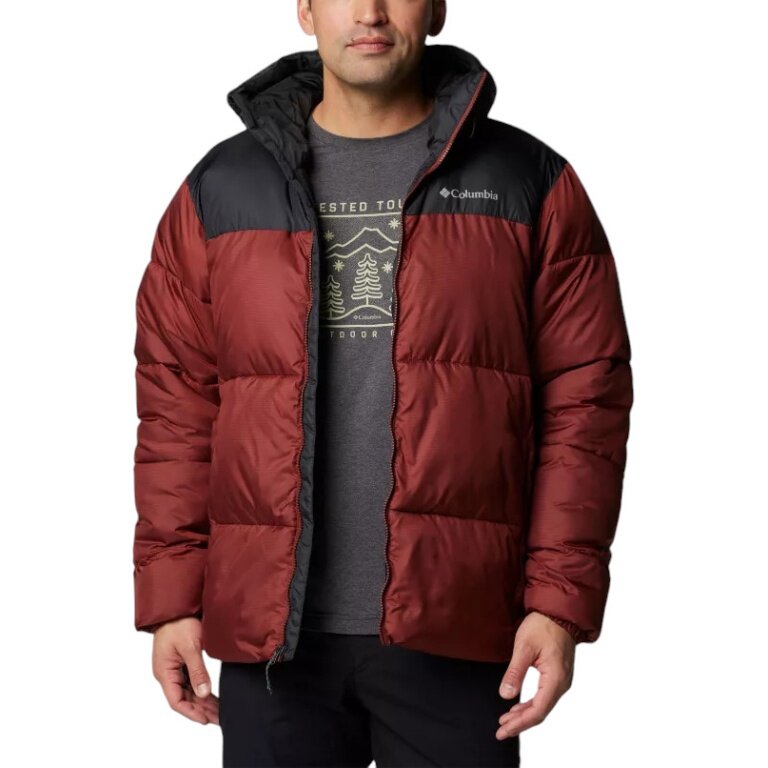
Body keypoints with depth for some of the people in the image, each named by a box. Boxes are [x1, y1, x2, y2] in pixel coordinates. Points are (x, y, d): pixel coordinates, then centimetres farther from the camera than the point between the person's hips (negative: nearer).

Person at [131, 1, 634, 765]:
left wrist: (560, 599, -7)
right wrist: (172, 597, 2)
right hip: (272, 633, 1)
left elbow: (582, 401, 0)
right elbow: (177, 407, 7)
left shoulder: (530, 183, 3)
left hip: (456, 634, -1)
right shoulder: (221, 188, 7)